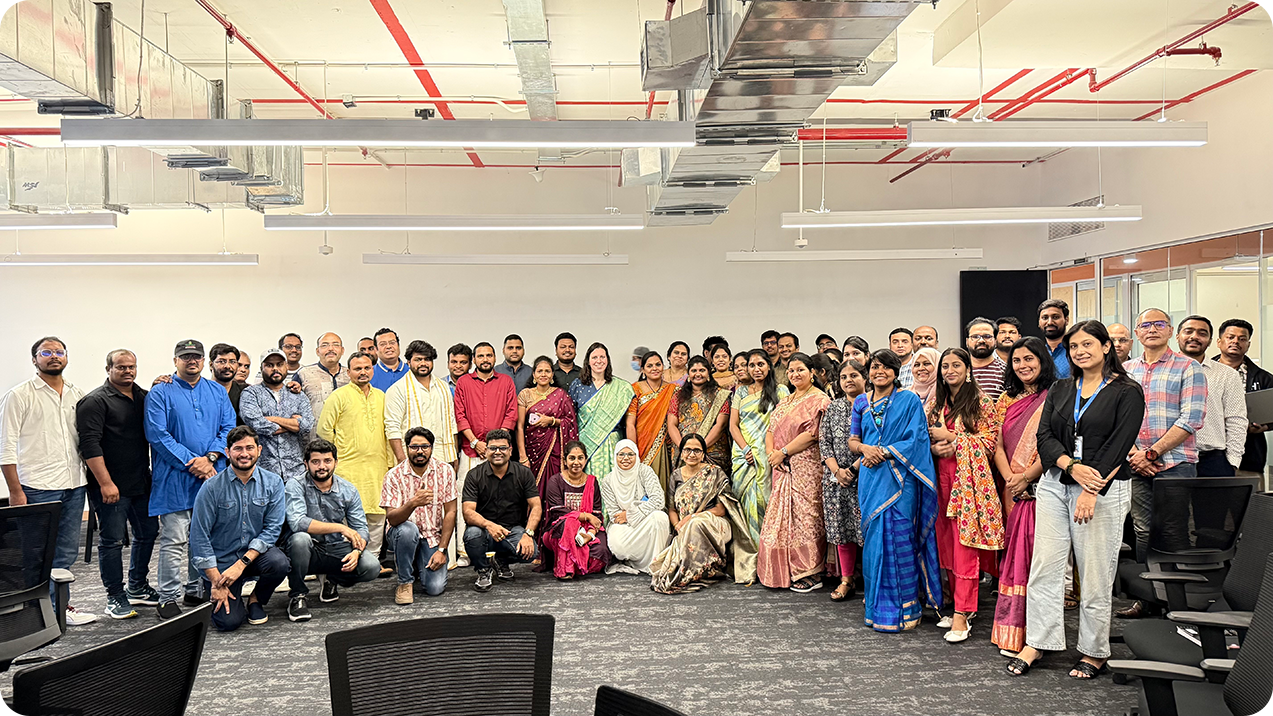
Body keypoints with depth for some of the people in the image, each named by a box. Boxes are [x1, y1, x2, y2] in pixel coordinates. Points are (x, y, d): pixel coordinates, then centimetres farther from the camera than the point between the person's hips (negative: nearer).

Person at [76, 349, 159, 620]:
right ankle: (116, 597, 12)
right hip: (111, 486, -7)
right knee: (112, 540, 1)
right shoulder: (95, 401, -8)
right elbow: (90, 445, -15)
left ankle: (138, 588, 29)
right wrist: (106, 483, -20)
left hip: (142, 483, 7)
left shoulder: (144, 397, 13)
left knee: (147, 533, 14)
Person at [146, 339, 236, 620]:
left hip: (212, 474, 4)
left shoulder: (217, 392, 14)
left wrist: (210, 458, -10)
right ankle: (168, 598, 3)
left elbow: (229, 428, 6)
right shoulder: (160, 393, 1)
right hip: (175, 478, -4)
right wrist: (191, 462, -15)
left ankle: (197, 591, 22)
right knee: (174, 541, -5)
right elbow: (157, 434, -8)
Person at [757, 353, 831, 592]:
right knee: (782, 516, 6)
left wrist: (783, 452, -13)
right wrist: (770, 452, -2)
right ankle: (786, 572, 13)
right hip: (783, 468, 8)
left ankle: (810, 574, 1)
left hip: (807, 467, -8)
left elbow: (812, 434, -15)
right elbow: (771, 429, 17)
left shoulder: (819, 400, -5)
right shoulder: (785, 401, 20)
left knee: (805, 515, -7)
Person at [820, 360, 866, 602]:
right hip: (836, 476, 4)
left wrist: (854, 468, -13)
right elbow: (824, 441, 8)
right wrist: (836, 470, -5)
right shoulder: (833, 407, 12)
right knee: (841, 527, 7)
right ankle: (846, 581, 16)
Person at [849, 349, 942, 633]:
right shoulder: (861, 402, 14)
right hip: (871, 478, 4)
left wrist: (884, 453, -14)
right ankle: (877, 606, 15)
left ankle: (902, 609, 3)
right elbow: (852, 440, 15)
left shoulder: (909, 400, 1)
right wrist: (865, 448, -7)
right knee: (873, 538, 5)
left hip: (899, 477, -4)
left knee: (898, 537, -7)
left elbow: (915, 440, -6)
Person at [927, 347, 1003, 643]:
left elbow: (990, 441, -8)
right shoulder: (936, 403, 15)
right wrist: (935, 448, -4)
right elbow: (926, 439, 18)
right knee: (946, 542, 6)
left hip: (969, 478, -6)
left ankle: (962, 615, -8)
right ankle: (962, 604, 17)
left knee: (965, 545, -9)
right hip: (942, 477, 6)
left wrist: (951, 437, -11)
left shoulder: (981, 402, -2)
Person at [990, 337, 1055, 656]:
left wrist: (1026, 477, -13)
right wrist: (1009, 479, -5)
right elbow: (998, 445, 9)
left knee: (1038, 555, -6)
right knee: (1014, 555, 6)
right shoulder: (1008, 400, 15)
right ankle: (1011, 633, 11)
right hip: (1012, 493, 5)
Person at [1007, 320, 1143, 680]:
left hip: (1104, 488, -4)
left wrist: (1091, 492, -17)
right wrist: (1073, 467, -14)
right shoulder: (1060, 389, 12)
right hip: (1054, 485, 4)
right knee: (1044, 566, 3)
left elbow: (1119, 446, -10)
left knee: (1095, 573, 1)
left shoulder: (1127, 392, -2)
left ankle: (1094, 652, 16)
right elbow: (1044, 436, 4)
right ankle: (1037, 643, 13)